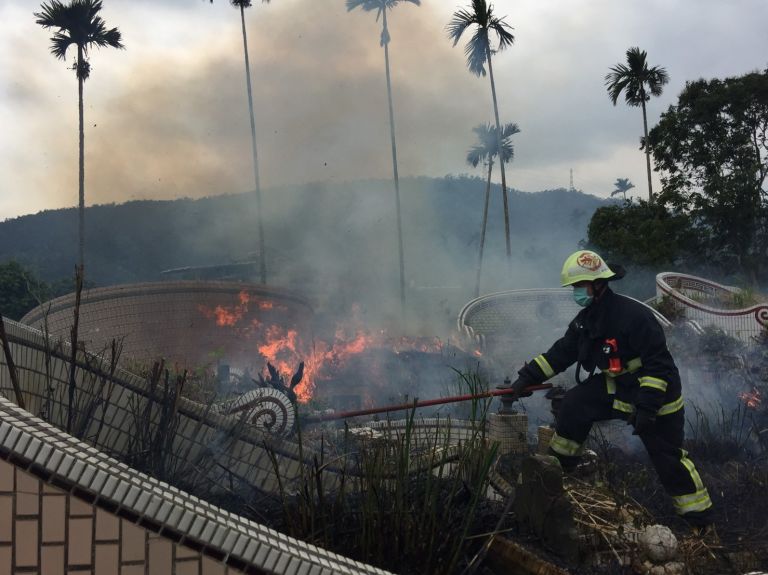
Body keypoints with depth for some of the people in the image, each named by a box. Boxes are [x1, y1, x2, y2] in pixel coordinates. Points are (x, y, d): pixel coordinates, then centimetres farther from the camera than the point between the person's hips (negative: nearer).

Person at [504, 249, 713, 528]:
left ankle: (701, 518, 11)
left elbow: (659, 364, -26)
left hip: (656, 394, -7)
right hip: (616, 388, 7)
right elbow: (560, 353, 6)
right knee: (574, 403, -5)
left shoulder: (634, 315, -26)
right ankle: (559, 464, 13)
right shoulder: (585, 320, 0)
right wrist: (527, 377, -2)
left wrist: (647, 406, -29)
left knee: (669, 458, -4)